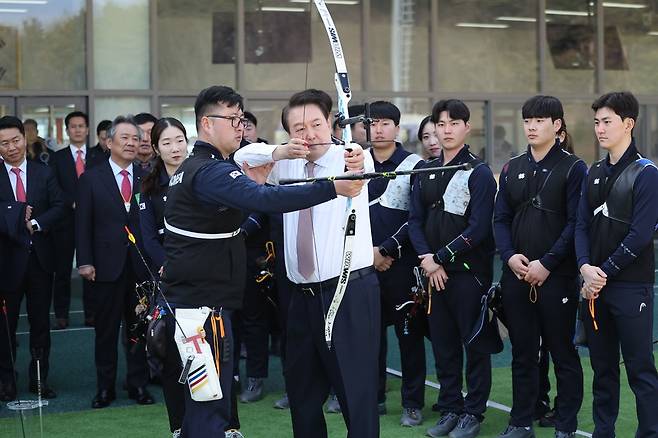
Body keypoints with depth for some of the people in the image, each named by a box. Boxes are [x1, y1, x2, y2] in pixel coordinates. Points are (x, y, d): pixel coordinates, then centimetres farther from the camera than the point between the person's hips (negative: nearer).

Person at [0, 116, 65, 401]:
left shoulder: (44, 173, 5)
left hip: (40, 257, 2)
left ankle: (39, 380, 19)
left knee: (41, 322, 9)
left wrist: (36, 223, -16)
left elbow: (59, 207, -1)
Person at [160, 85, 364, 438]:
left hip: (187, 299, 11)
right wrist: (332, 188, -39)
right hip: (204, 305, -11)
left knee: (199, 402, 17)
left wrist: (254, 185, 8)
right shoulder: (210, 171, -18)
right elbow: (266, 199, -34)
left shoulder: (192, 168, 17)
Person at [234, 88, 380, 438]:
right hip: (303, 295, 6)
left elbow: (362, 161, -25)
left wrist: (357, 153, -50)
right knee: (301, 391, 13)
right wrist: (280, 152, -15)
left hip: (351, 291, -6)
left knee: (357, 389, -8)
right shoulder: (288, 166, 13)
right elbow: (243, 155, 4)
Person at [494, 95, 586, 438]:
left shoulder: (573, 168, -3)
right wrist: (509, 256, -7)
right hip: (516, 275, 5)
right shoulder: (512, 169, 11)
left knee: (563, 353, 4)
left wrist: (546, 263, -16)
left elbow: (576, 224, -9)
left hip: (557, 277, -4)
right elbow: (501, 218, 10)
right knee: (522, 352, 11)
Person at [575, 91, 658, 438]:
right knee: (602, 367, 14)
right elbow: (582, 225, 7)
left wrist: (604, 272, -13)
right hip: (594, 286, 6)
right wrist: (586, 267, -9)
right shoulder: (595, 173, 12)